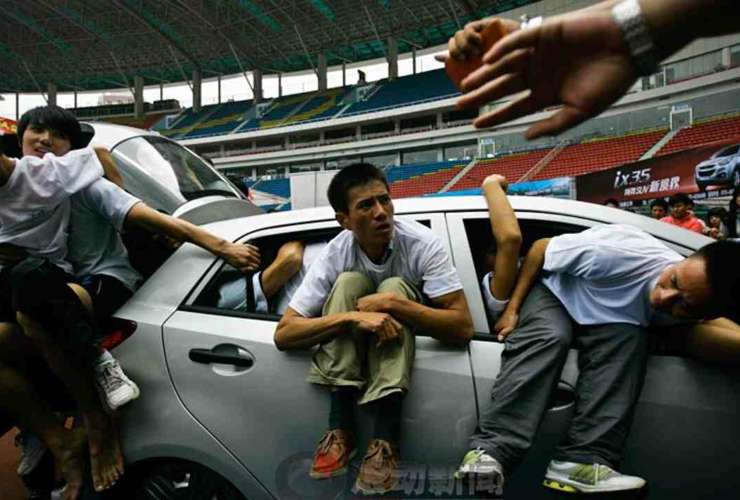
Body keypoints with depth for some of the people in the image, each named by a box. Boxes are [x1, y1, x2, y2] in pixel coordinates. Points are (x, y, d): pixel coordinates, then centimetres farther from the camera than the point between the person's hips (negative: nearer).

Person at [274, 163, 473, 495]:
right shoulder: (335, 255, -23)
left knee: (393, 287, -31)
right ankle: (340, 428, -30)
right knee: (348, 282, -28)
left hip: (412, 338, -1)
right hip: (353, 346, 1)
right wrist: (352, 317, -42)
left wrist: (390, 303, -38)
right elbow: (283, 334, -27)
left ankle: (385, 440, -37)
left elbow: (463, 327, -32)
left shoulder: (422, 243, -27)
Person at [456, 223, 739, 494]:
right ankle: (488, 451, -42)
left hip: (614, 321, 3)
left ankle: (582, 461, -36)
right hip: (556, 291, -2)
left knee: (629, 340, -32)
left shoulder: (686, 309, -26)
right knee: (549, 336, -35)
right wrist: (512, 309, -21)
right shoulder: (621, 253, -38)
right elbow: (541, 248, -23)